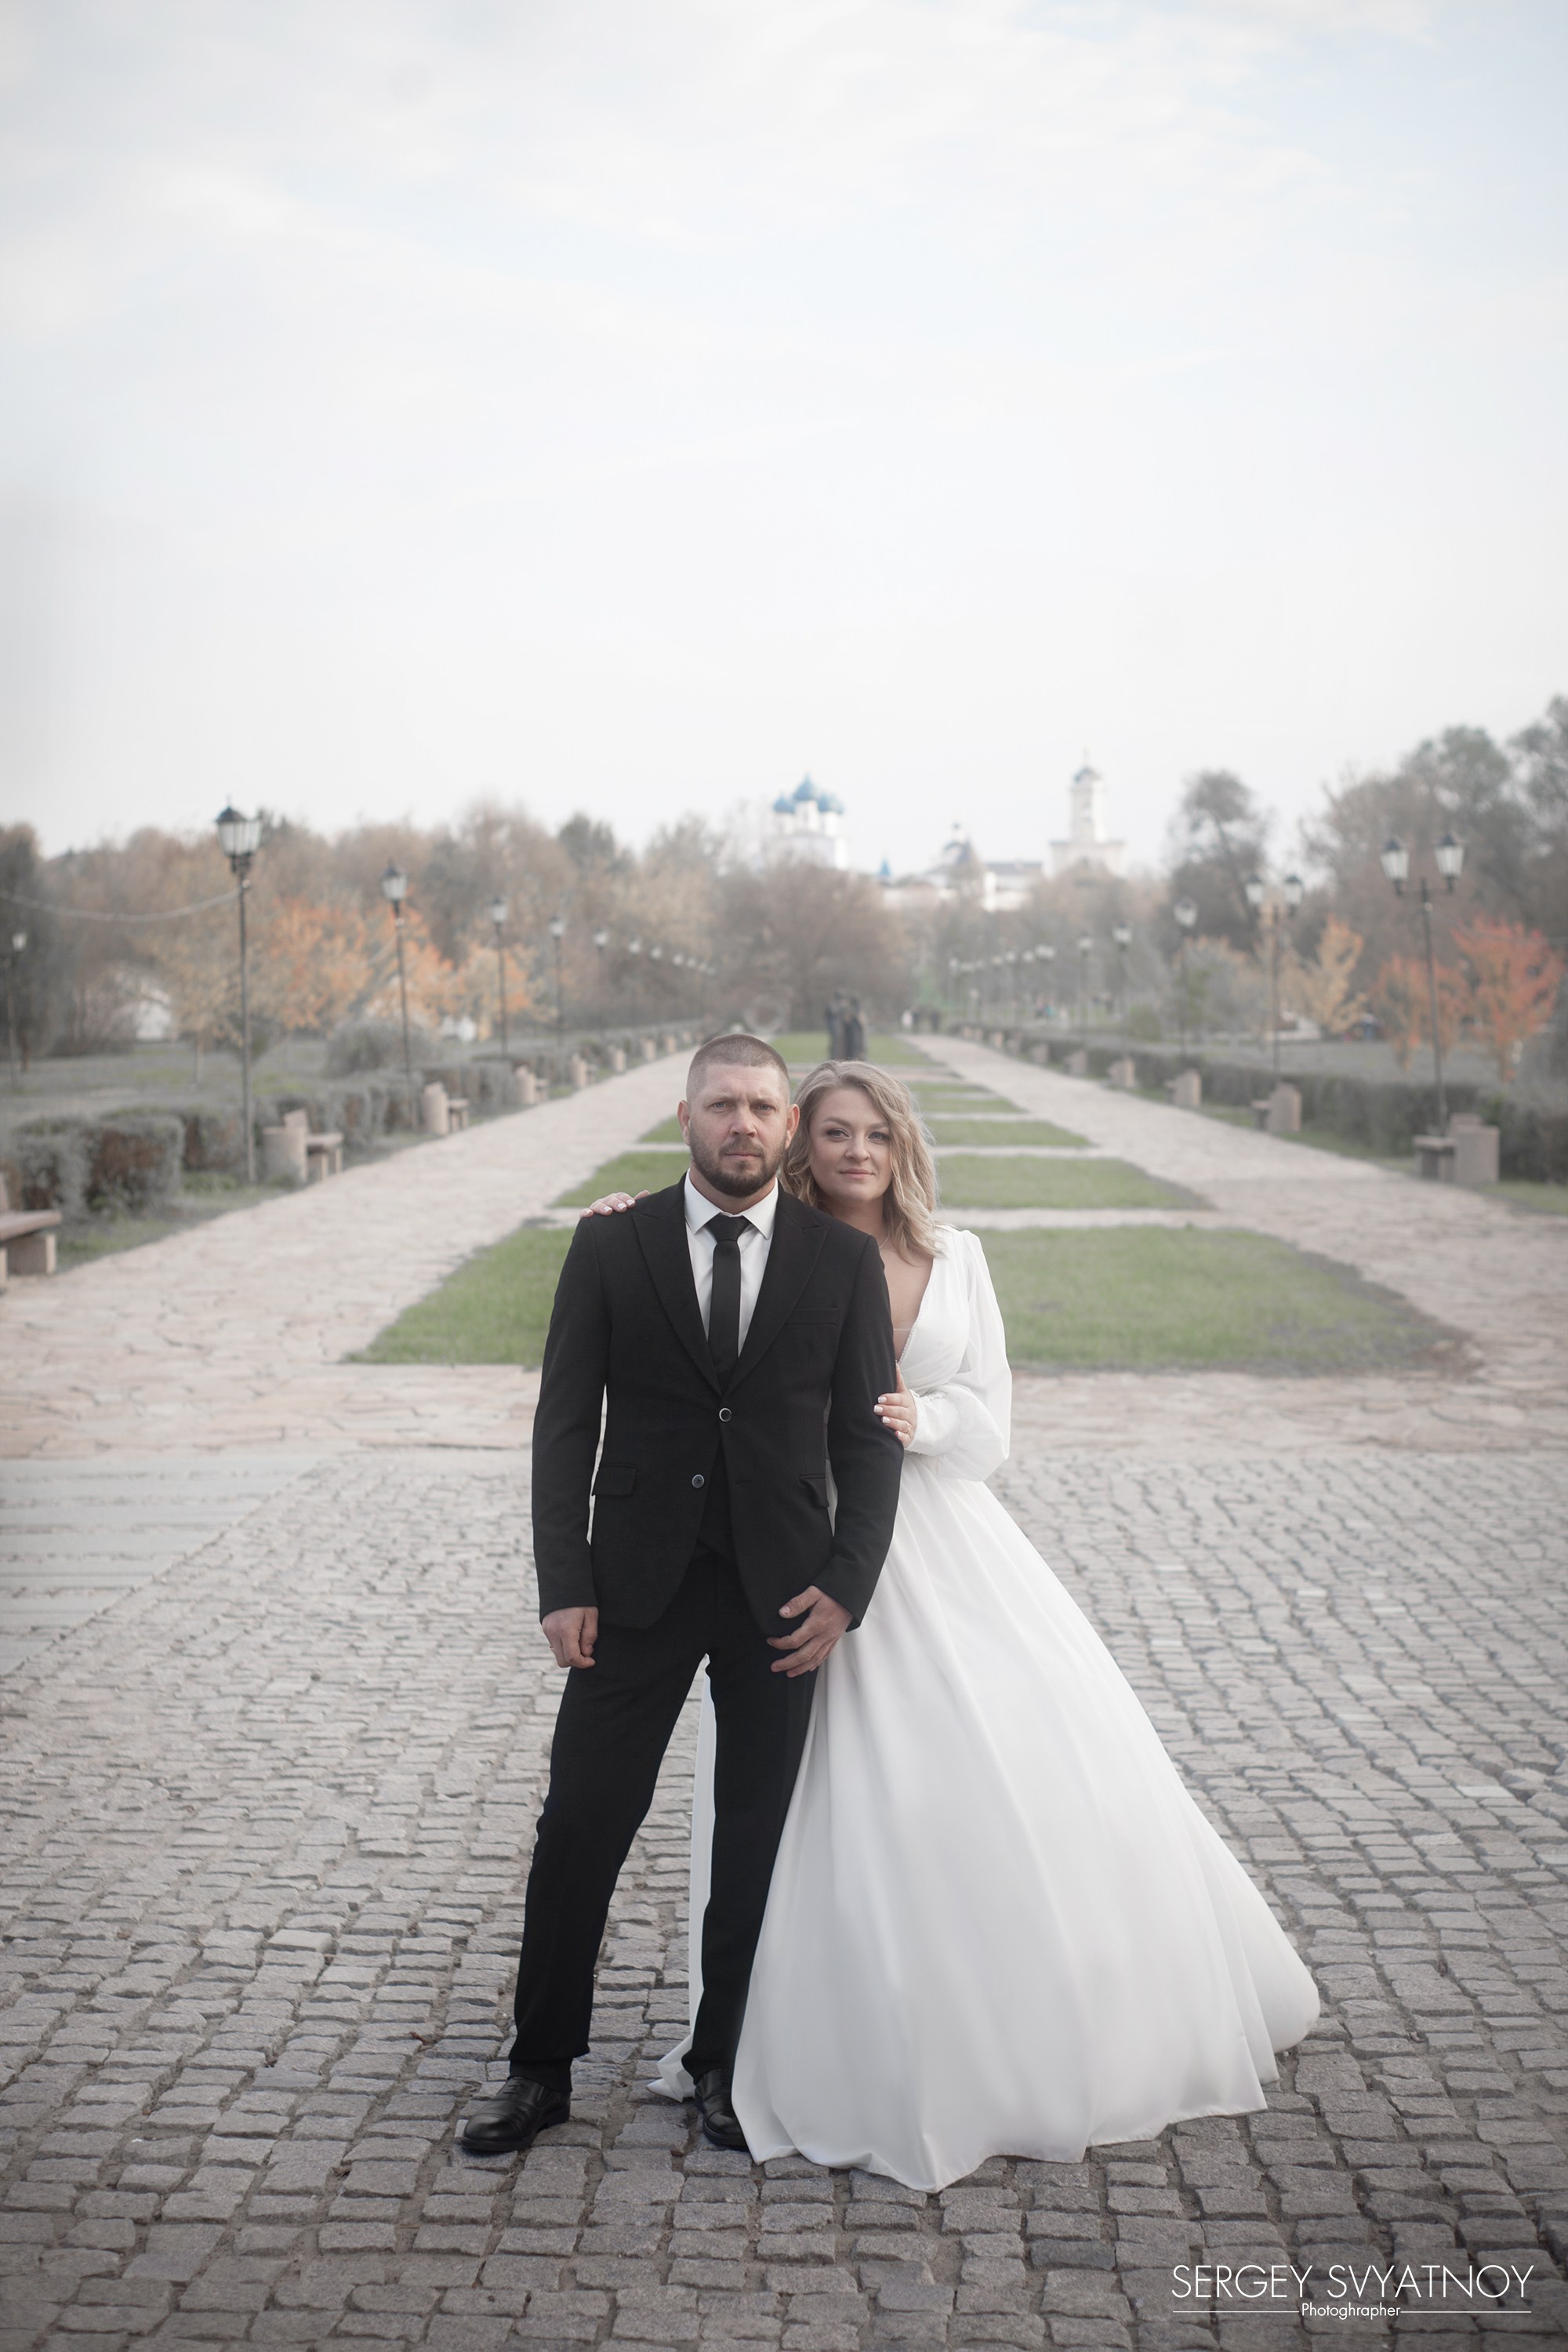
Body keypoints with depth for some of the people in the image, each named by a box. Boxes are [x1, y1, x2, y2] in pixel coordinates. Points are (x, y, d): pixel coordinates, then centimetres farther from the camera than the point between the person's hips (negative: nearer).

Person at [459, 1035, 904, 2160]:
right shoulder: (611, 1245, 0)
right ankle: (542, 2067, 18)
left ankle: (724, 2065, 26)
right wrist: (564, 1586, -8)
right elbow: (564, 1426, 0)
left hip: (782, 1592, 1)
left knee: (757, 1836, 9)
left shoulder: (845, 1257, 1)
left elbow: (870, 1435, 2)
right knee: (582, 1822, 2)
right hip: (639, 1582, 0)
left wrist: (846, 1587, -8)